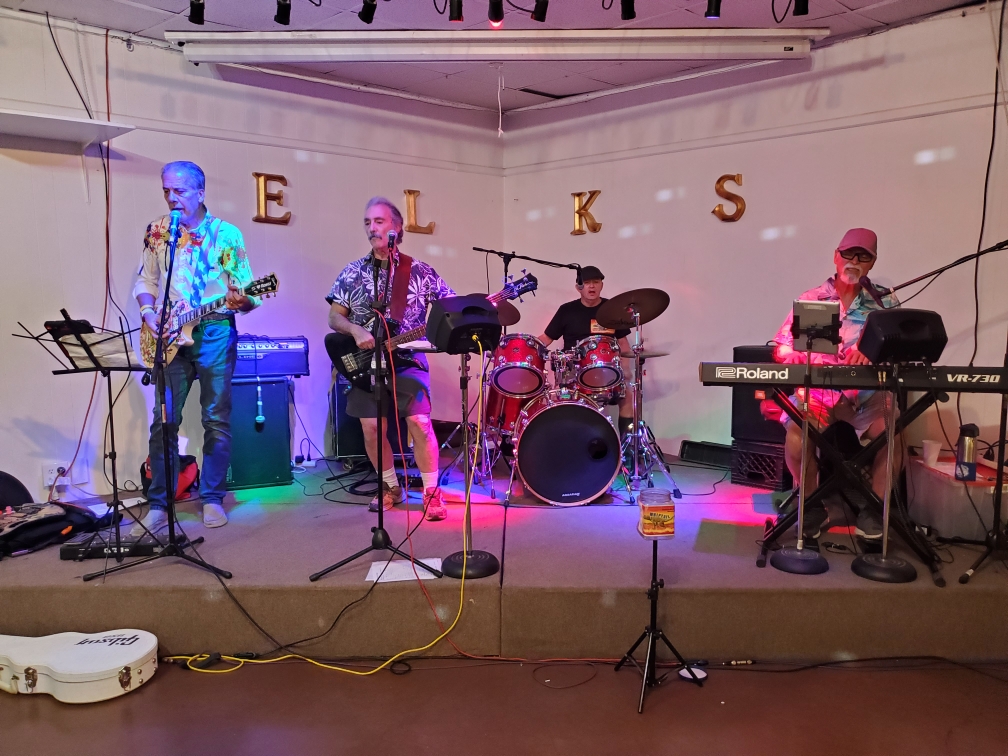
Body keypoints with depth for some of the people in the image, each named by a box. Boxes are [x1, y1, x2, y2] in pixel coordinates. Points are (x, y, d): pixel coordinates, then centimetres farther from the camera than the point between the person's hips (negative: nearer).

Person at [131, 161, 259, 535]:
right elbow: (144, 281, 16)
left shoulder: (225, 233, 0)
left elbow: (246, 291, -1)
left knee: (217, 418, 1)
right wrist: (149, 314, -2)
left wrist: (241, 300, -24)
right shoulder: (156, 231, 11)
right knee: (163, 419, 1)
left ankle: (212, 499, 12)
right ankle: (158, 505, 10)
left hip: (214, 330, -3)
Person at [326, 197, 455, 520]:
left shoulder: (421, 271, 2)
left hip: (408, 360, -2)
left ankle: (432, 491, -1)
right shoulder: (352, 273, 6)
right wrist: (356, 331, -16)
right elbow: (334, 317, 4)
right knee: (372, 428, 1)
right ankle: (391, 487, 23)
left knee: (420, 422, -16)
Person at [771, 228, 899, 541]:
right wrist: (812, 362, -19)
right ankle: (813, 504, -2)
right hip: (817, 391, -1)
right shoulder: (810, 299, 6)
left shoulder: (884, 302, 9)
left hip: (868, 395, 1)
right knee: (797, 431, -29)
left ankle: (871, 509, 0)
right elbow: (781, 348, 1)